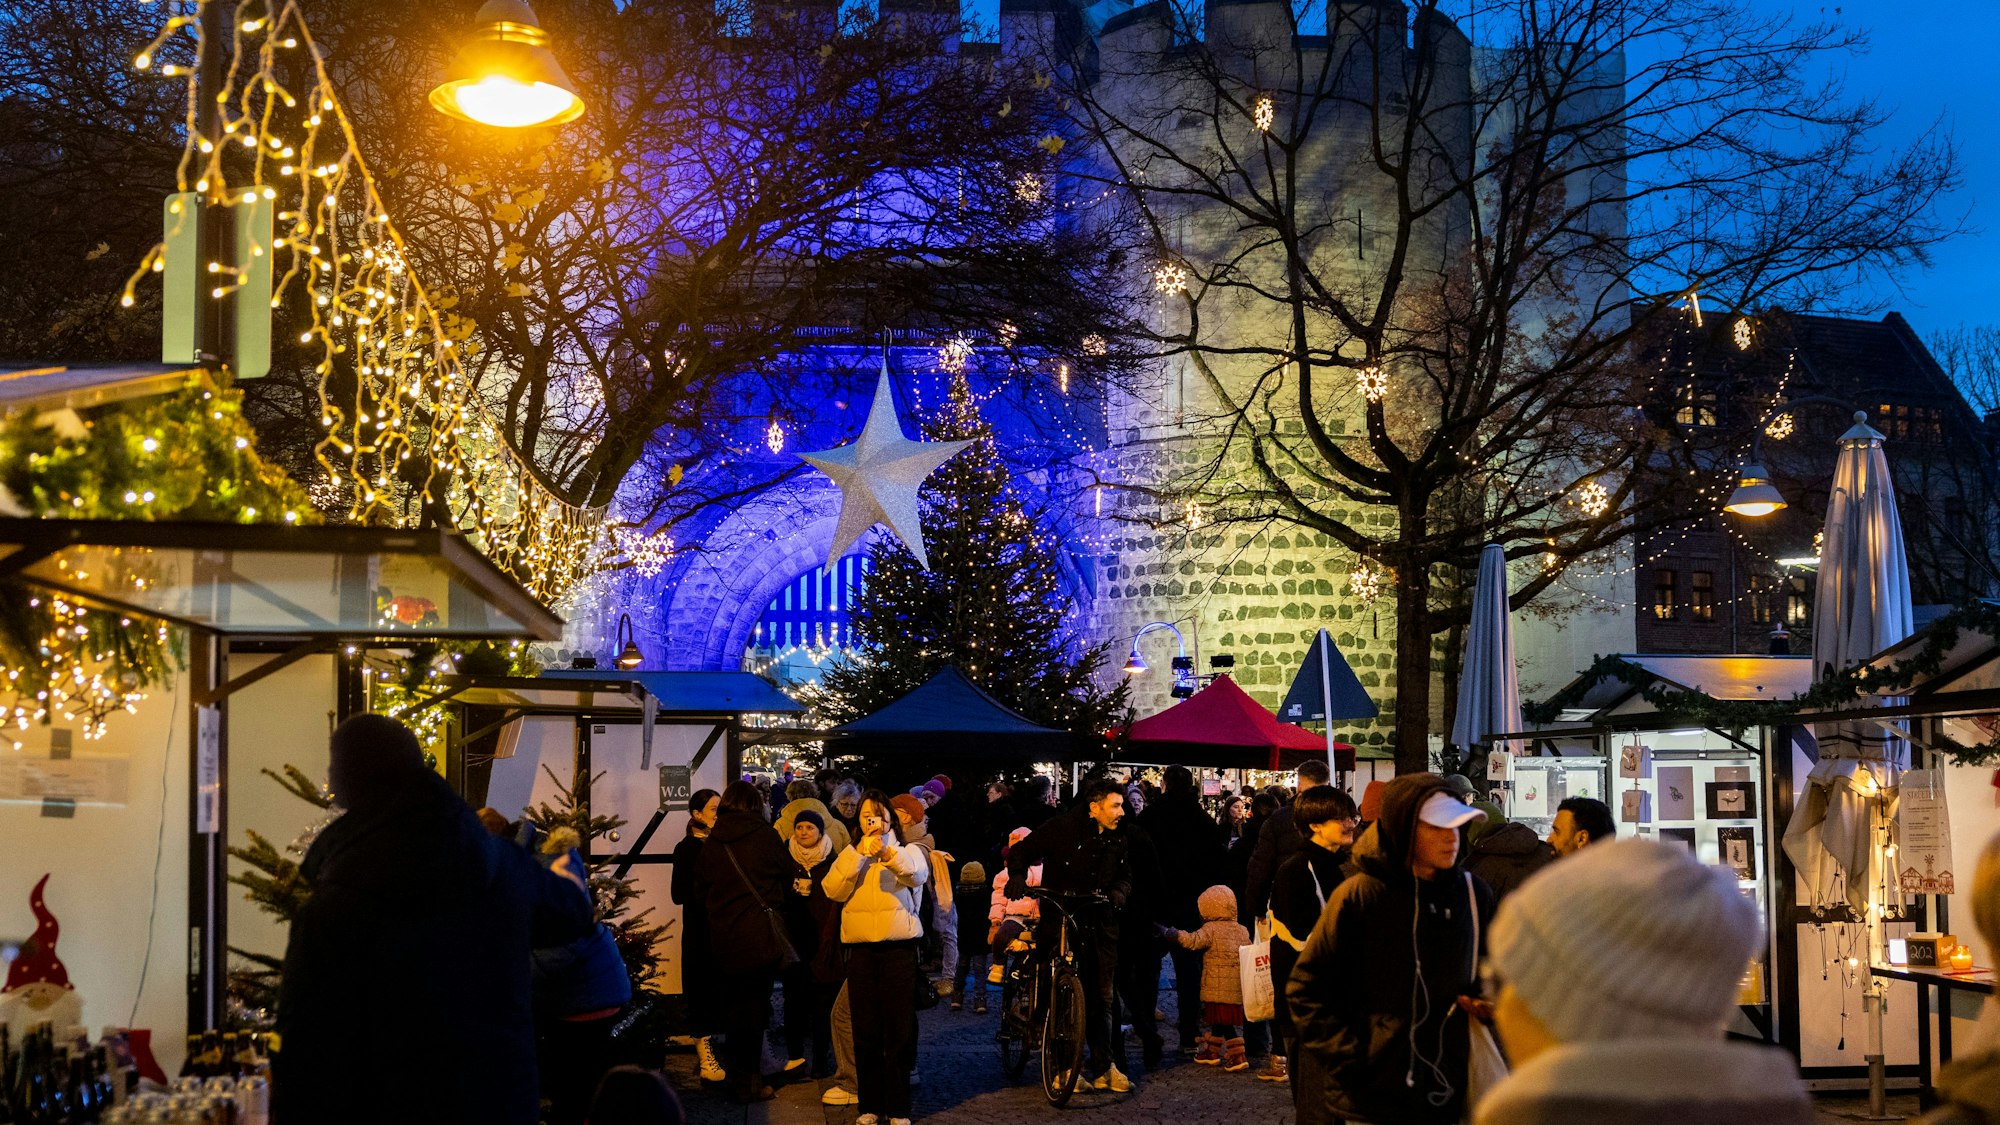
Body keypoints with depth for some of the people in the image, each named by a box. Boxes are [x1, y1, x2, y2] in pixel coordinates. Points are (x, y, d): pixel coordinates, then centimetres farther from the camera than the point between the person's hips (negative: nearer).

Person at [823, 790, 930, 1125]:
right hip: (861, 950, 2)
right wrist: (859, 851, -13)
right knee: (865, 1033, 4)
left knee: (897, 1032, -2)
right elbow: (834, 890, -3)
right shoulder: (850, 857, 16)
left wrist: (887, 851, -34)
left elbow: (918, 873, -16)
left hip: (899, 949, -2)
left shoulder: (907, 851, 9)